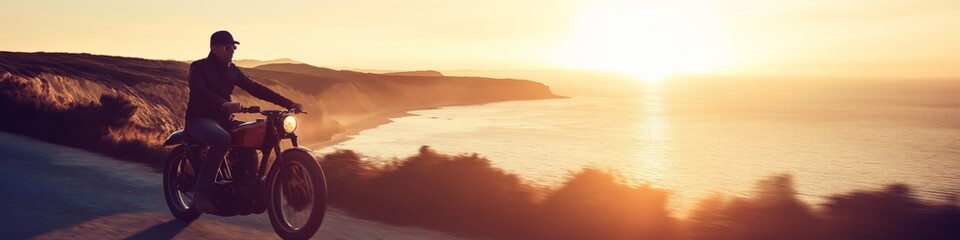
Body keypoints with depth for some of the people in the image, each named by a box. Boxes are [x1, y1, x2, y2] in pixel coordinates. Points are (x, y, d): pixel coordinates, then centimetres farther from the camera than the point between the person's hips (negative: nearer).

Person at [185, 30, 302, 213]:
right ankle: (202, 193, -35)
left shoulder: (231, 70, 14)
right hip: (200, 119, -7)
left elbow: (254, 88, 8)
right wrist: (223, 104, -46)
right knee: (222, 139, -38)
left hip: (223, 120, 7)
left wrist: (288, 103, -3)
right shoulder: (198, 67, -6)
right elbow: (199, 91, -26)